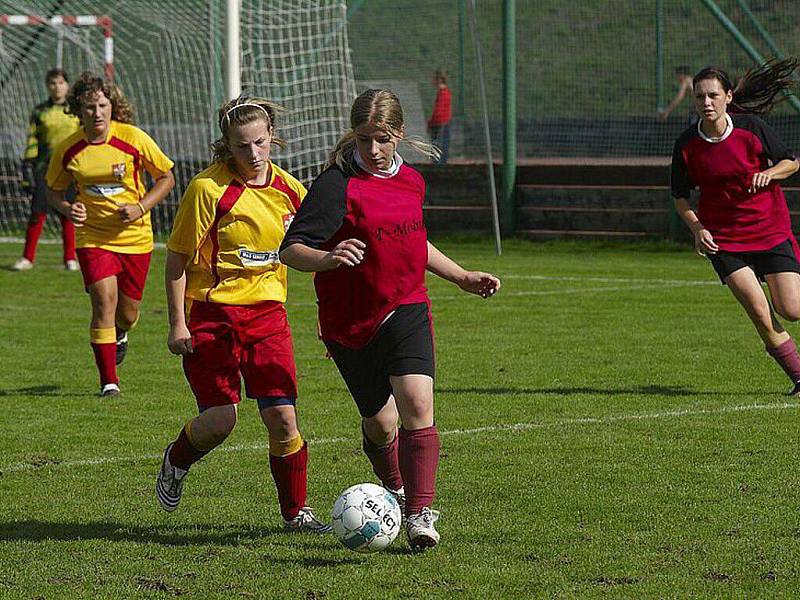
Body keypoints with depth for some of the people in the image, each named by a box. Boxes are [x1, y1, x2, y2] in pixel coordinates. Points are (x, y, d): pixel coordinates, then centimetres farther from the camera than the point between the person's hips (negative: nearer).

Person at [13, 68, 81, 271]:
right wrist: (28, 170, 0)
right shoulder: (40, 112, 7)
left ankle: (70, 258, 11)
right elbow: (32, 141, 7)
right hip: (44, 168, 0)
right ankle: (28, 258, 5)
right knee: (37, 213, -3)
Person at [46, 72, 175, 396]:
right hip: (93, 237, 0)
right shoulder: (68, 150, -7)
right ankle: (109, 381, -10)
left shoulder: (134, 139, -12)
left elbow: (166, 178, 0)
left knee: (127, 314, 10)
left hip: (135, 237, 0)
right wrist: (68, 209, -13)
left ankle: (119, 334, 49)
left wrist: (141, 207, -15)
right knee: (104, 300, -19)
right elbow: (54, 191, 9)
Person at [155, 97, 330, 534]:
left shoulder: (289, 189, 4)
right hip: (211, 313, -3)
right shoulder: (208, 189, -11)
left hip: (266, 313, 3)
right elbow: (177, 257, -6)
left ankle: (295, 512, 11)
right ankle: (176, 462, 25)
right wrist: (177, 323, -9)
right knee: (220, 420, -9)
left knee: (282, 418, -6)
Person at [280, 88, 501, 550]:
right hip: (350, 322, -3)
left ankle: (420, 514, -18)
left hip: (406, 309, 3)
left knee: (417, 403, -20)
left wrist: (463, 278, 24)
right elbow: (290, 251, -19)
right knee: (380, 423, 9)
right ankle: (397, 491, 40)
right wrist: (328, 259, -39)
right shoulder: (337, 185, -14)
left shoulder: (411, 181, 6)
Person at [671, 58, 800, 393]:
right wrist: (697, 229, -12)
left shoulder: (751, 127, -8)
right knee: (760, 315, -14)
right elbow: (680, 196, 5)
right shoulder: (687, 145, -7)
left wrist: (769, 173, -18)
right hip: (722, 238, 0)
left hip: (771, 230, 0)